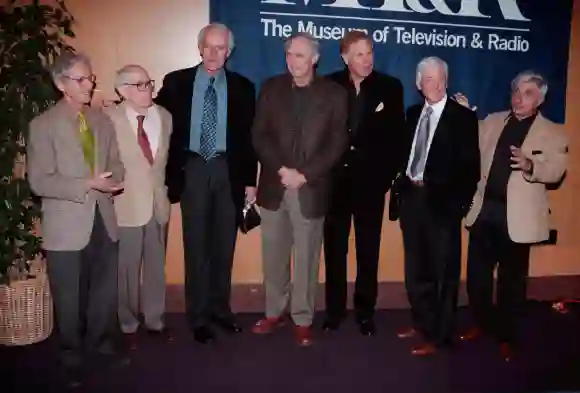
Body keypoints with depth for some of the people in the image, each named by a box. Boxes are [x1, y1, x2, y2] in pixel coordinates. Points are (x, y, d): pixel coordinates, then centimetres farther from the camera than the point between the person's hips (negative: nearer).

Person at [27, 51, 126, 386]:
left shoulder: (102, 120, 9)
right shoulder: (43, 125, -7)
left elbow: (116, 165, 11)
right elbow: (39, 182, -12)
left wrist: (112, 180, -12)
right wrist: (88, 185, -20)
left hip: (104, 220, 5)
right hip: (67, 226, -4)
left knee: (106, 290, 14)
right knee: (70, 298, 9)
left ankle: (100, 341, 37)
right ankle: (72, 355, 30)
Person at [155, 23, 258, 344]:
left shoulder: (242, 87, 5)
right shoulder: (176, 82, 3)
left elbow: (249, 137, 5)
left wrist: (249, 180, 1)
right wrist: (168, 174, -2)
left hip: (228, 172, 1)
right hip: (192, 171, -1)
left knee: (224, 246, 9)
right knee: (196, 246, 4)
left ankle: (221, 309, 25)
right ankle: (198, 317, 17)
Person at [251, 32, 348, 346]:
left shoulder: (334, 94, 1)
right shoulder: (271, 88, 7)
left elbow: (337, 143, -4)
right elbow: (259, 136, 2)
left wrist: (305, 175, -14)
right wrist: (281, 170, -12)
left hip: (311, 189, -2)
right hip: (274, 186, 2)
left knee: (306, 258, 6)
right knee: (273, 256, 11)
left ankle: (302, 319, 20)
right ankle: (274, 312, 28)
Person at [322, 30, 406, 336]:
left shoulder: (390, 87, 0)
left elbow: (396, 136, 0)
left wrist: (387, 175, -7)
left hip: (370, 181, 0)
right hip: (335, 180, 1)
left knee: (368, 251, 8)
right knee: (334, 250, 10)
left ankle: (365, 311, 23)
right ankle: (335, 310, 24)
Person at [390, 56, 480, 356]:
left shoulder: (463, 117, -4)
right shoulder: (412, 114, 13)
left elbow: (470, 167, -8)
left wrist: (459, 204, -14)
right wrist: (403, 181, 3)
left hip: (441, 203, -5)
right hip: (411, 198, 6)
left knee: (443, 272, 4)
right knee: (415, 270, 16)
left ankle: (438, 336, 16)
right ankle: (421, 322, 34)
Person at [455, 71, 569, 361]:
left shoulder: (553, 133, 0)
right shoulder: (492, 122, 12)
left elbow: (556, 171, -12)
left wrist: (530, 166, -32)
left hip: (517, 216, -3)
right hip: (484, 209, 3)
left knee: (512, 280, 8)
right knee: (477, 273, 11)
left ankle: (506, 336, 24)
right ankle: (481, 323, 32)